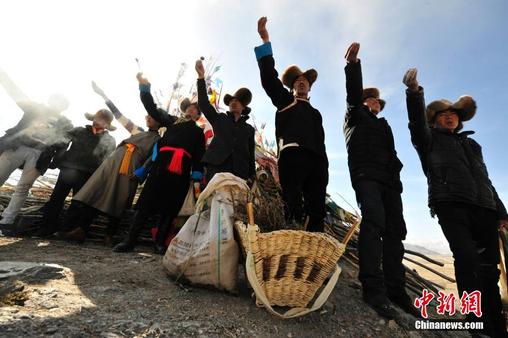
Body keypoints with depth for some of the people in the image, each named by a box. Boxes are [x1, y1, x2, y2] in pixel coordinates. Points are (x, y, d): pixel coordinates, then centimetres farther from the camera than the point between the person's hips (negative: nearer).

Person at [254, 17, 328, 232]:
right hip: (293, 154, -4)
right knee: (292, 207, -17)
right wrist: (265, 40, 7)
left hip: (316, 160, 5)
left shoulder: (315, 113, 35)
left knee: (317, 210, -8)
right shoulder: (284, 100, 25)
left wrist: (324, 166, 12)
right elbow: (269, 77, 13)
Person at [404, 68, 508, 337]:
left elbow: (485, 179, 27)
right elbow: (417, 122, -6)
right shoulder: (430, 139, 16)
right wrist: (414, 92, -22)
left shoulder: (472, 144, 31)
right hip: (451, 205, -5)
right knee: (467, 260, -19)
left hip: (484, 208, 5)